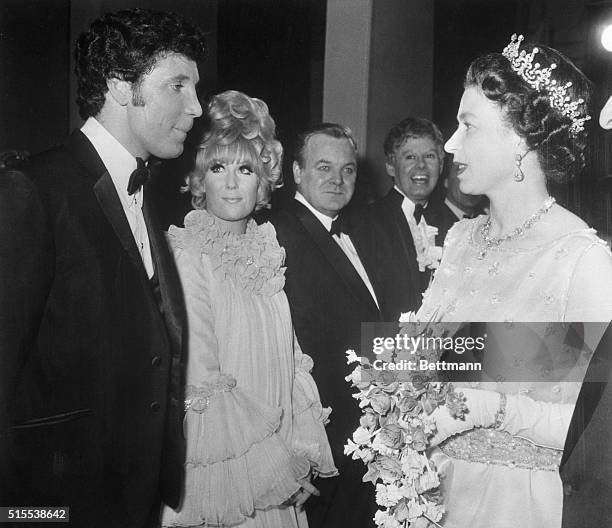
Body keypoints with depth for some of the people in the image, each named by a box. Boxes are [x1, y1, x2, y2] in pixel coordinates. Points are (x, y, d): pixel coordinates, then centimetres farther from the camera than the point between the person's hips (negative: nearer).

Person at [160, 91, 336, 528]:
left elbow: (289, 356, 8)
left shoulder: (264, 249, 6)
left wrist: (304, 447, 0)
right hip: (221, 469, -6)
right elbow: (201, 383, -17)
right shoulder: (188, 255, -14)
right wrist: (278, 460, -13)